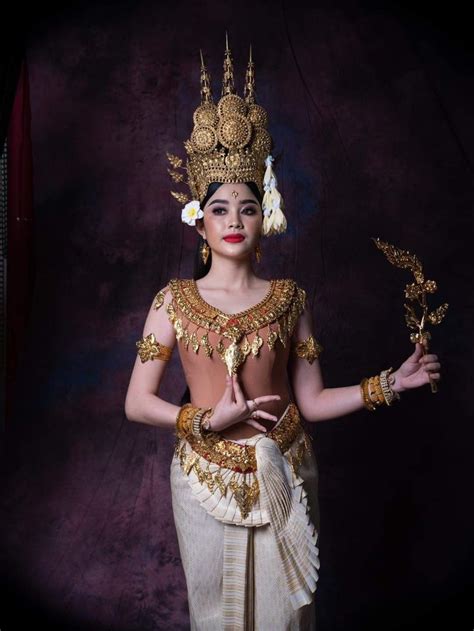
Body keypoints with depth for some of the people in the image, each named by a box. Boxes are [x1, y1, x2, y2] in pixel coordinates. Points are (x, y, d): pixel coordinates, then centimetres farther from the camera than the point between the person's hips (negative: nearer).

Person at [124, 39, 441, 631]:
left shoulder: (288, 297, -2)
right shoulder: (174, 300, -5)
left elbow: (311, 401, -2)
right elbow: (136, 403, -6)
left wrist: (390, 382, -8)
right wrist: (212, 419, -16)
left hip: (282, 476, 1)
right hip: (207, 476, 0)